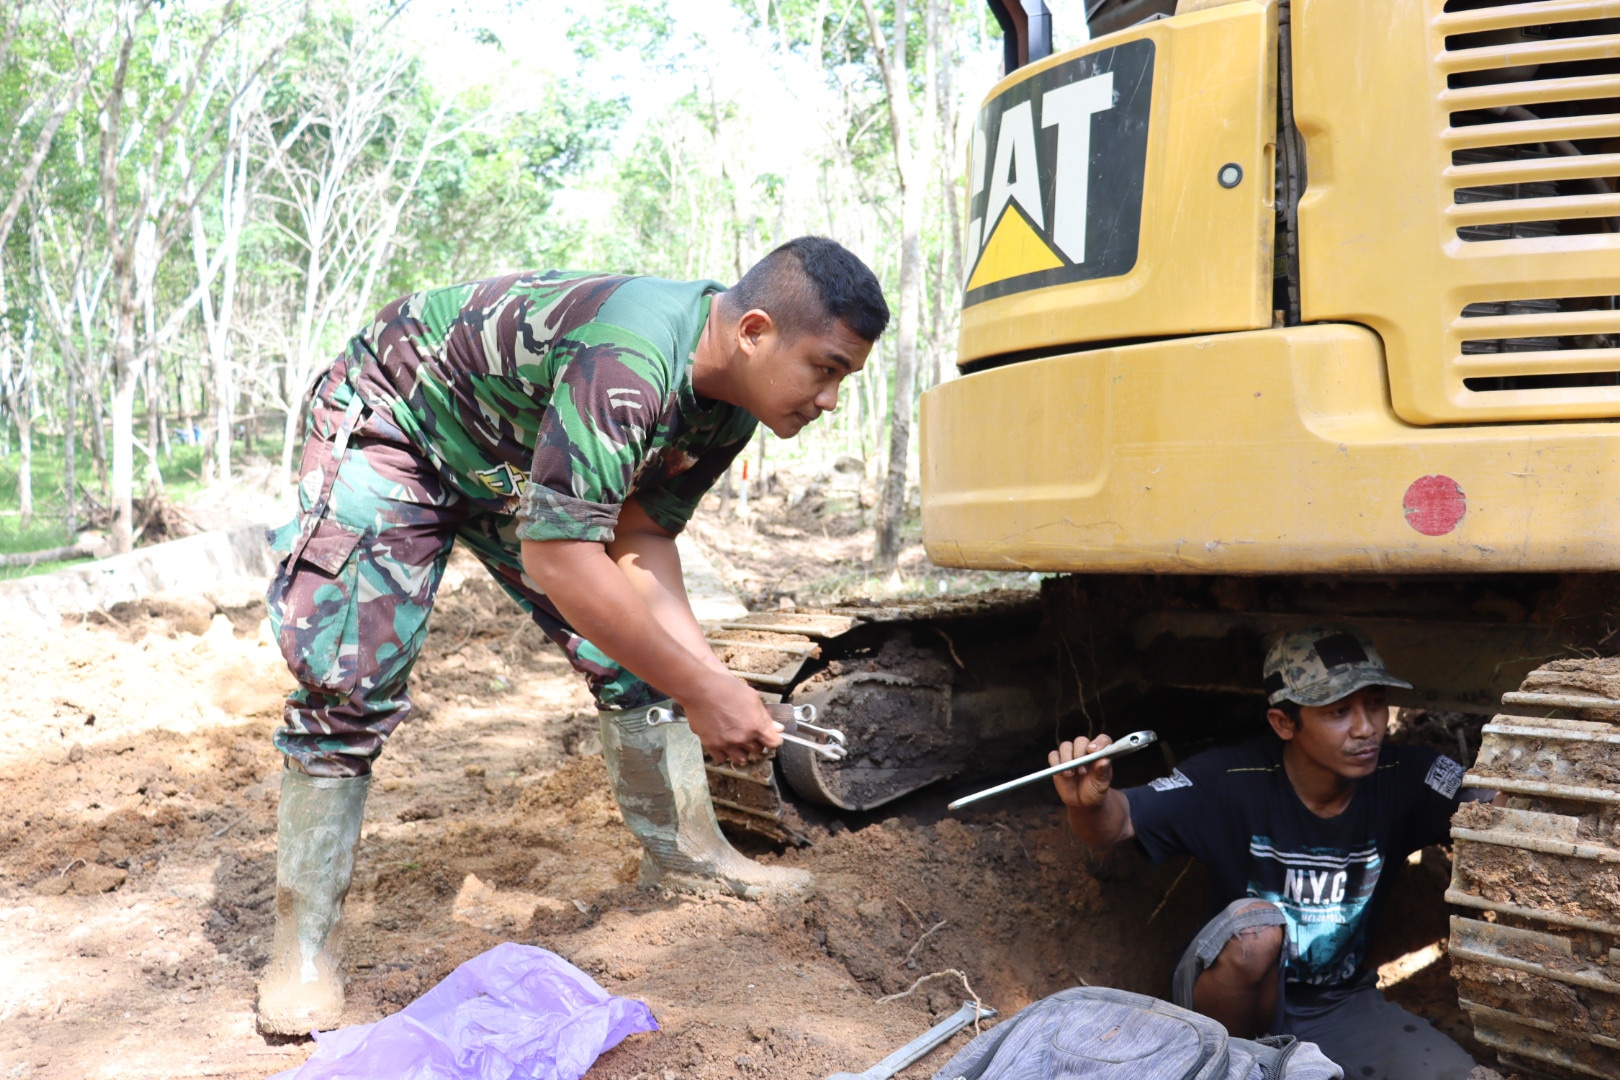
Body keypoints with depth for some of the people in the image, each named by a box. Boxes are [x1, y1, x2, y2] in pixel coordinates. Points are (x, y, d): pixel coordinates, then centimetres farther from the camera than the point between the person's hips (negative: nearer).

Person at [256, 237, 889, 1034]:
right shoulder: (629, 362, -41)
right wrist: (698, 691, -39)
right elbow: (556, 556, -43)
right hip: (392, 421, -8)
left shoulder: (727, 403, -13)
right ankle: (302, 950, -3)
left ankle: (686, 851, 17)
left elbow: (641, 539, -9)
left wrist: (706, 672, -22)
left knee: (634, 652, 2)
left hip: (512, 461, 8)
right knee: (347, 678, -16)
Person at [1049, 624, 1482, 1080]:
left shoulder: (1404, 777, -14)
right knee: (1253, 924, -33)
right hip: (1235, 1000, -2)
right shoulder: (1233, 781, -21)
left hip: (1340, 1005, 2)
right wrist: (1089, 801, -48)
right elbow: (1117, 824, -26)